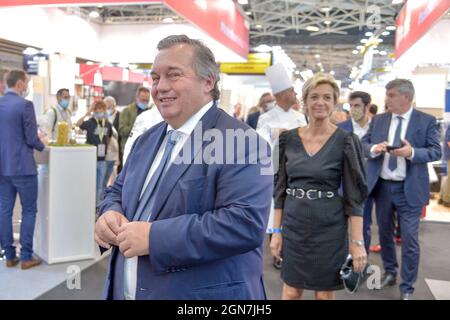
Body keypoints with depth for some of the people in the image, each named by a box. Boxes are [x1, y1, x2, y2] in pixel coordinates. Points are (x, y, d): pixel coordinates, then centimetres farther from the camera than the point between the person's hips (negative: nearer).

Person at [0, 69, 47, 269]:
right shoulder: (25, 105, -13)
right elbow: (31, 139, -14)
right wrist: (41, 143, 7)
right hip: (22, 166, -6)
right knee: (29, 211, 4)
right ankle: (26, 257, 8)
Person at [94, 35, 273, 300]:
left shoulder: (242, 145, -17)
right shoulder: (147, 140, 9)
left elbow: (246, 224, -27)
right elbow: (119, 191, 18)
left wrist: (155, 236, -27)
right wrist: (111, 214, -6)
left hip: (203, 293, -7)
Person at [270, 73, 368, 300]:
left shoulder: (345, 141, -7)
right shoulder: (289, 139, 1)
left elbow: (354, 195, -7)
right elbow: (280, 189, 6)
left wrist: (357, 242, -11)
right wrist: (276, 230, 3)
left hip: (329, 228, -2)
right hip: (293, 226, 3)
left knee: (324, 294, 11)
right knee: (291, 292, 11)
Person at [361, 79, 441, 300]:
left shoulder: (427, 121, -4)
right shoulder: (378, 120, 6)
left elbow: (436, 151, -7)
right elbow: (363, 144, 5)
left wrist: (412, 152, -24)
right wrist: (374, 148, -17)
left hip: (409, 189, -4)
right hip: (382, 186, 4)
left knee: (409, 240, 0)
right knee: (384, 234, 18)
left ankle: (407, 288, 14)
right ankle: (390, 272, 39)